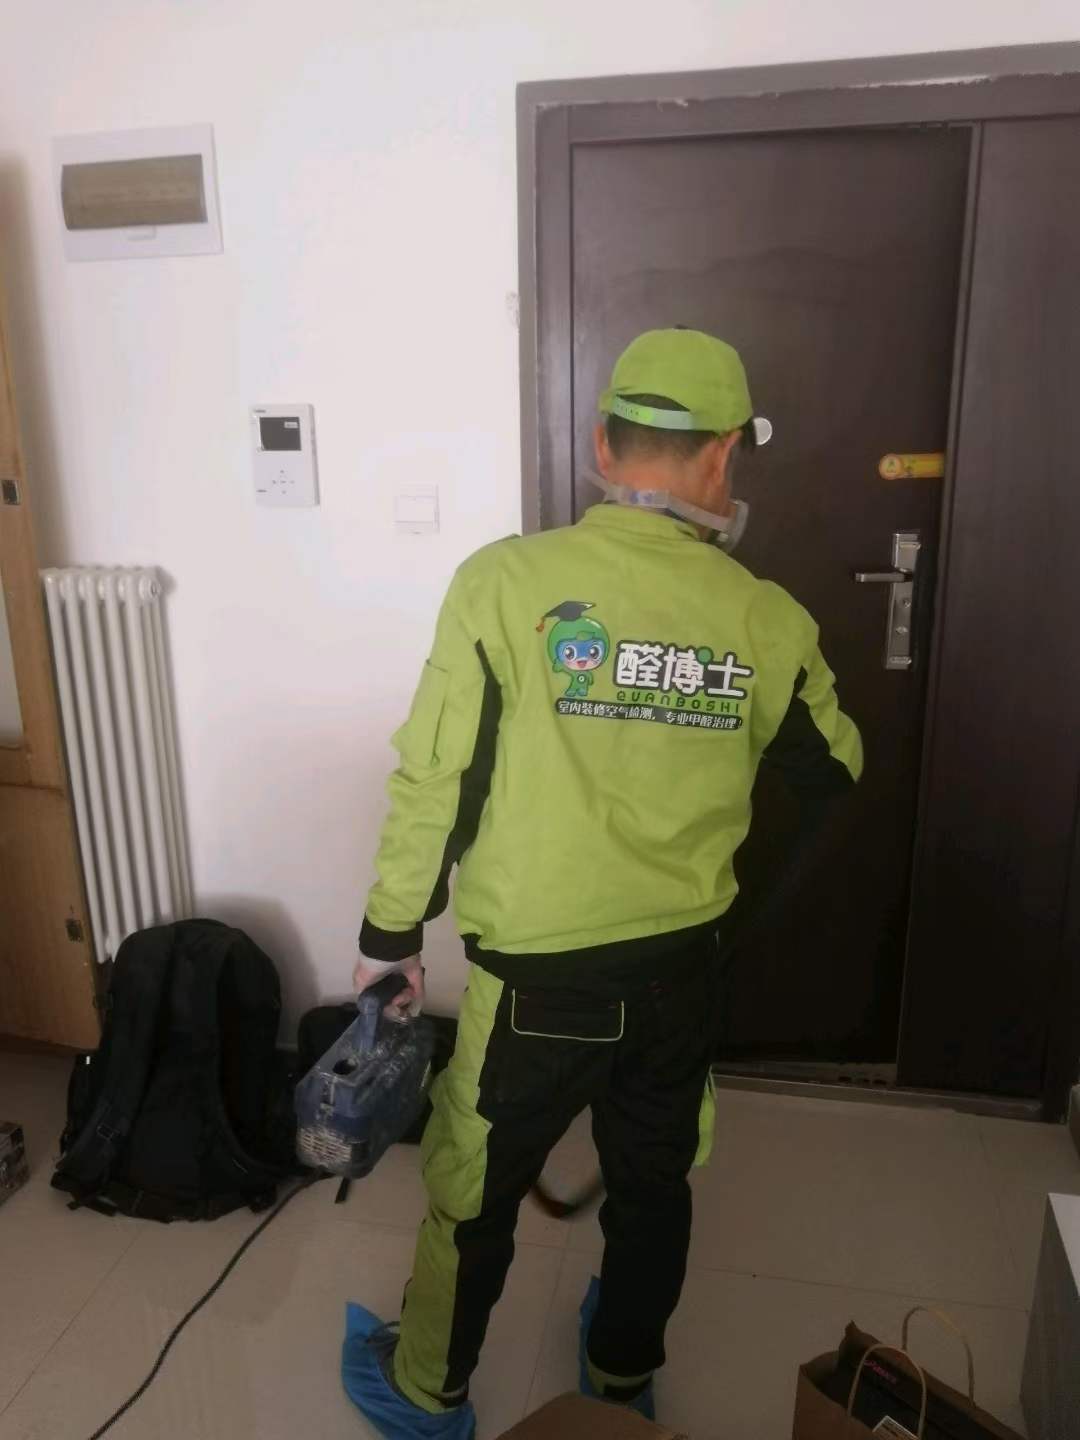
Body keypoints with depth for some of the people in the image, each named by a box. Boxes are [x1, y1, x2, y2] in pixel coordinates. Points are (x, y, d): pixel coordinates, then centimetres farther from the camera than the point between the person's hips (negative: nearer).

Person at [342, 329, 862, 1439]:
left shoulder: (507, 581, -17)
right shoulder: (768, 620, -8)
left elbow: (434, 780, -14)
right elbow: (836, 773, 8)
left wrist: (391, 933, 0)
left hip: (540, 976, -3)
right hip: (682, 967, 3)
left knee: (474, 1188, 20)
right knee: (653, 1180, 25)